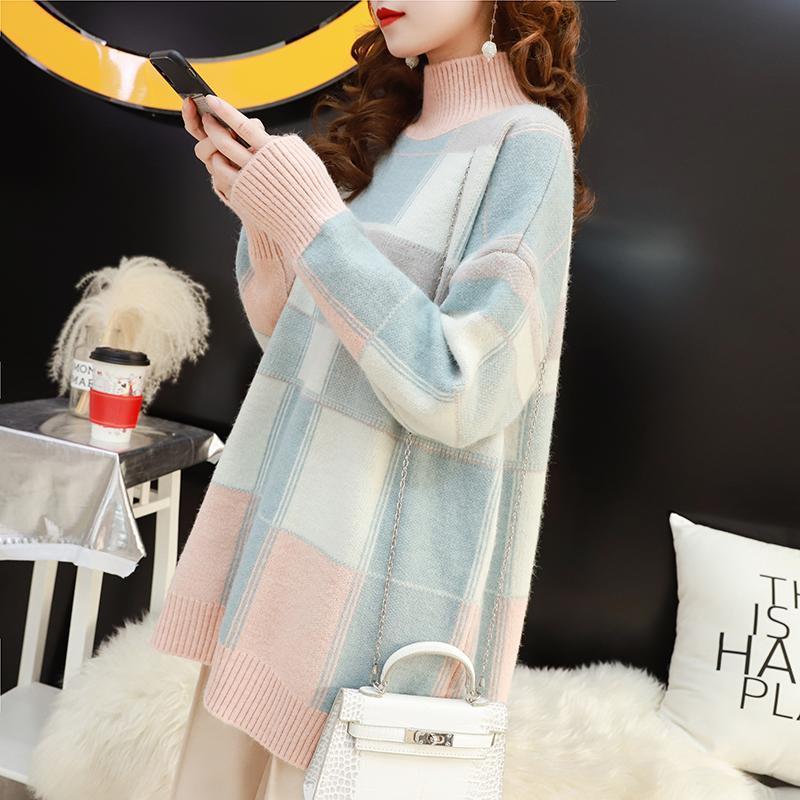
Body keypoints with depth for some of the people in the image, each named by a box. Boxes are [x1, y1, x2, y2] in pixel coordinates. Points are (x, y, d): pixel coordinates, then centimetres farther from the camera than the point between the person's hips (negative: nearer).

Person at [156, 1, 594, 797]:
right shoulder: (384, 133, 13)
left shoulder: (528, 141, -9)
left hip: (384, 565, -7)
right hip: (278, 518, 7)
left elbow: (458, 392, -19)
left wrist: (311, 216, -19)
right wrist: (258, 207, -2)